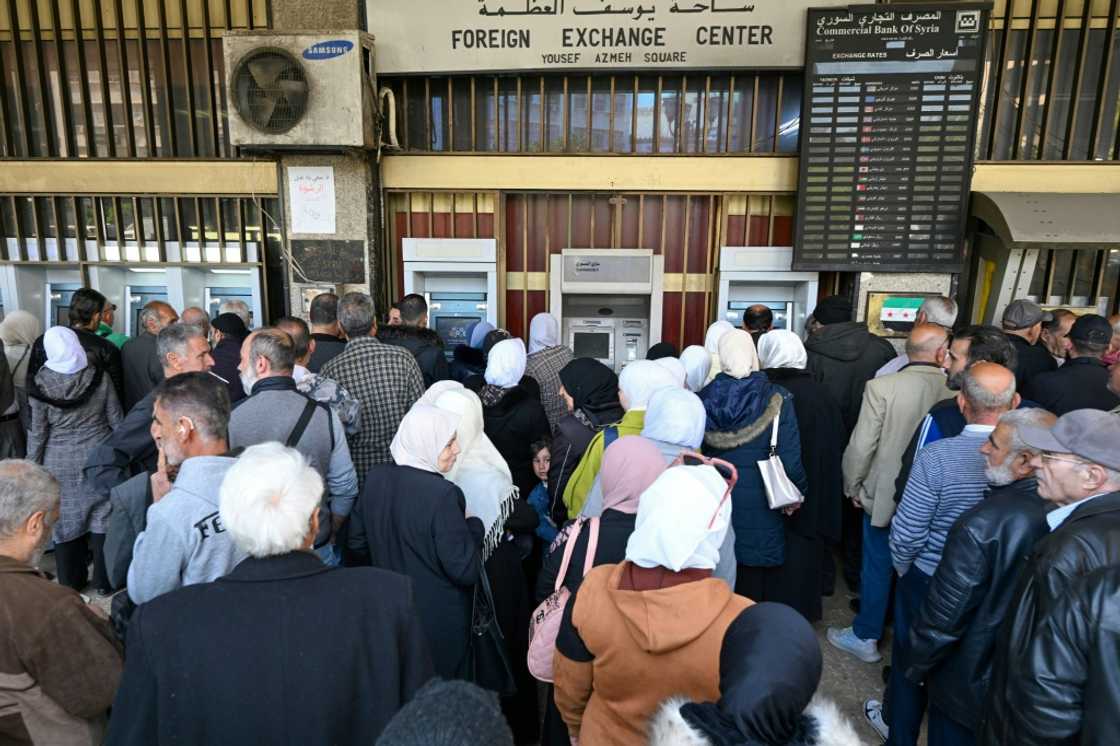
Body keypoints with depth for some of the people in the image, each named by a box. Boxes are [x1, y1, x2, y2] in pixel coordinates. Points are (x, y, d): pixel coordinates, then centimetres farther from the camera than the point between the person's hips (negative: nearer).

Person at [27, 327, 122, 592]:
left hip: (60, 464, 0)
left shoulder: (41, 384, -9)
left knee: (66, 520, 12)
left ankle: (71, 583, 23)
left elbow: (37, 431, -3)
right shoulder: (99, 377, -7)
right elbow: (115, 419, -1)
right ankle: (104, 581, 15)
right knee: (102, 517, 8)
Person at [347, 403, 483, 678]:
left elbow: (357, 543, 4)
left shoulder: (377, 477, -9)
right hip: (438, 621, -6)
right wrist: (472, 525, -9)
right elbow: (466, 571, -24)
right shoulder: (442, 494, -28)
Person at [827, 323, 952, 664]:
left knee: (877, 566, 12)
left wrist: (853, 486, -1)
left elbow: (861, 446, -17)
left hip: (885, 495, -3)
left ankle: (866, 636, 26)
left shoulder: (882, 387, -20)